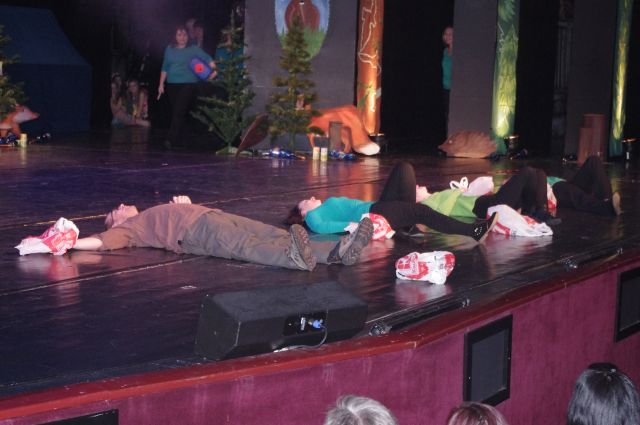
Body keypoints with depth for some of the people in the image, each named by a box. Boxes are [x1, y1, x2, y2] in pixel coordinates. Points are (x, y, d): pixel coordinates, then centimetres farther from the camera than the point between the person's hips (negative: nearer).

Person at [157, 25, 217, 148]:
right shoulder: (169, 49, 13)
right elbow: (165, 68, 19)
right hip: (172, 85, 4)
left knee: (179, 111, -15)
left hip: (189, 84, -4)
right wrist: (161, 84, 15)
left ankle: (171, 139, -19)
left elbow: (207, 58, -8)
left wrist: (214, 69, -27)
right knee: (175, 112, 6)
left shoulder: (194, 49, 2)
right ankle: (177, 138, 17)